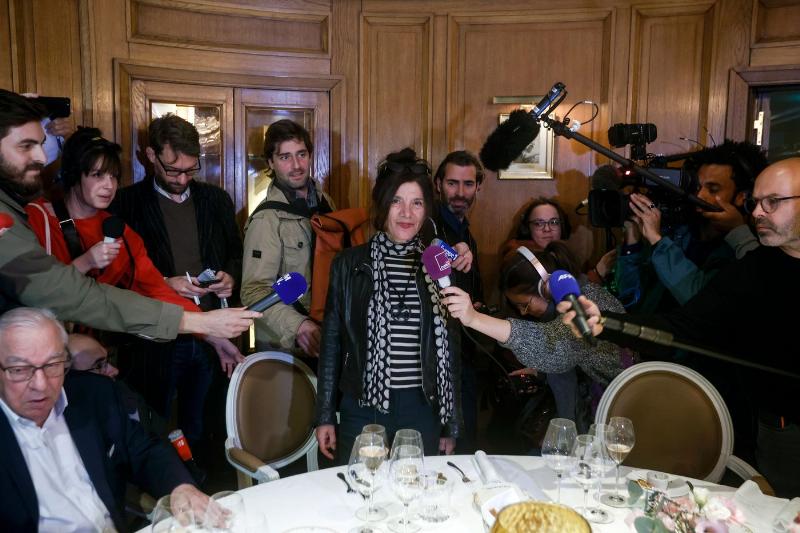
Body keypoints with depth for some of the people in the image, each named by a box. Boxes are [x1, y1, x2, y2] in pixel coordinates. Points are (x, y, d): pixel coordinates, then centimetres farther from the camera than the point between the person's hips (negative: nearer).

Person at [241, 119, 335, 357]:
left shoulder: (324, 202, 3)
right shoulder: (267, 219, -18)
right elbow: (254, 290, -24)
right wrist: (296, 326, -37)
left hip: (326, 336, 6)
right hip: (283, 347, -6)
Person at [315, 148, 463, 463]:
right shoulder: (350, 264, 0)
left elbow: (451, 348, 7)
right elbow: (331, 341, 4)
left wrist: (452, 425, 8)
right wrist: (325, 416, 3)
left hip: (422, 410, 1)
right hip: (362, 408, -1)